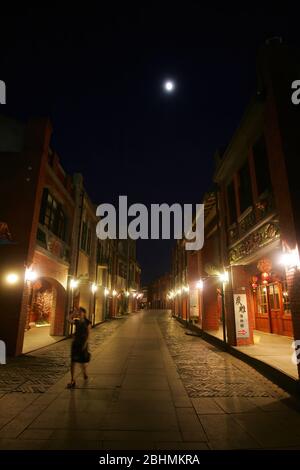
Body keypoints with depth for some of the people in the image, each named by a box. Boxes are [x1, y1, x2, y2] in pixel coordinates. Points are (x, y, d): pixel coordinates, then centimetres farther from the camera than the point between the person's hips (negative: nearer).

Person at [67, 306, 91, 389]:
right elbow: (69, 319, -18)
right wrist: (75, 311, -17)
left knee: (82, 361, 10)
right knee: (73, 362, -3)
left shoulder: (87, 322, -7)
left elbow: (88, 334, -8)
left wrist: (86, 343, -16)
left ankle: (84, 373, 41)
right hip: (75, 342, 3)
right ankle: (72, 380, 4)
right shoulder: (76, 321, 2)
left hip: (83, 343, -3)